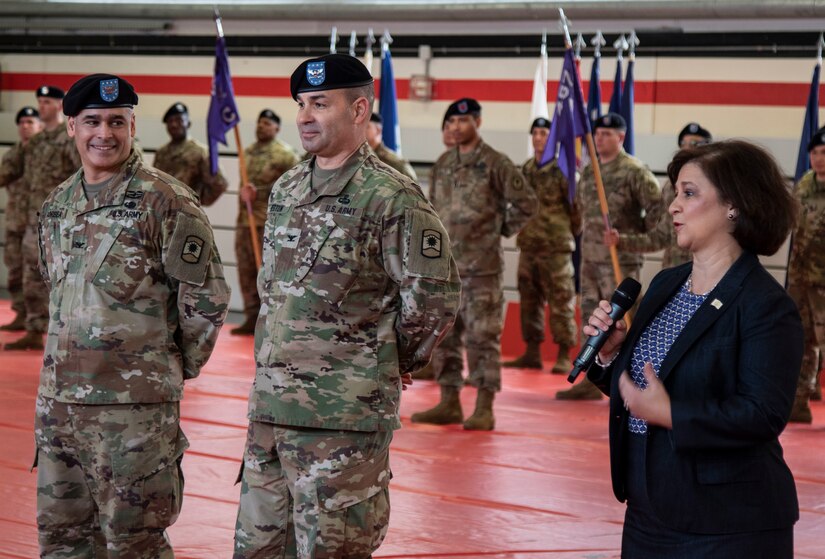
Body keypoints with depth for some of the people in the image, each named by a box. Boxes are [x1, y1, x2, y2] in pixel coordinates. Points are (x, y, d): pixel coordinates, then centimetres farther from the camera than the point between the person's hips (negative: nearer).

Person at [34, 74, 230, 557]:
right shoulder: (58, 204, 12)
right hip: (58, 400, 7)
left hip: (135, 407, -7)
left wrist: (175, 367, 1)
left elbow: (206, 299, -7)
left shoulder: (165, 202, -9)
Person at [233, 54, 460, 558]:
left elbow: (435, 296, -13)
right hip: (271, 405, 8)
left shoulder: (391, 199, -12)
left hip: (345, 417, -8)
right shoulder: (286, 190, 13)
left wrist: (396, 359, -1)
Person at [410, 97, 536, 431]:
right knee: (444, 334, 8)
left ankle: (484, 408, -2)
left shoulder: (495, 163, -6)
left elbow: (525, 203, -4)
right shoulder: (442, 164, 13)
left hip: (481, 266, -6)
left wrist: (501, 230, -1)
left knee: (482, 336, -5)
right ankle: (449, 402, 16)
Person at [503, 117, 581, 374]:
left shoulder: (563, 169, -8)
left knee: (561, 302, -4)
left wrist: (575, 233, -5)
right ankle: (532, 352, 19)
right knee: (529, 301, 11)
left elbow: (577, 205, -8)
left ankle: (564, 356, 0)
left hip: (556, 246, -7)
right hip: (529, 244, 7)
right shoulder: (526, 169, 14)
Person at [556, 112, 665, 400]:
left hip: (621, 259, -8)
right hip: (590, 257, 8)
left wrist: (640, 240, -13)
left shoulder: (634, 171, -10)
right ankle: (592, 380, 18)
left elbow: (658, 208, -12)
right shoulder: (588, 171, 13)